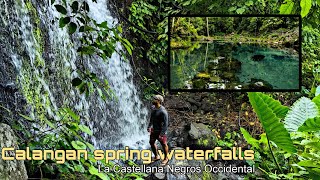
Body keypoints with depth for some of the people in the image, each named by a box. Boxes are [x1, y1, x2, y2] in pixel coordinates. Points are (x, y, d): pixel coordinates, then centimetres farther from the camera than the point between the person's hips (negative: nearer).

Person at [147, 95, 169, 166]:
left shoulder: (163, 111, -25)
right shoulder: (154, 109, 1)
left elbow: (165, 123, -24)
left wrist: (162, 133, -25)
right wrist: (149, 126, 8)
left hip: (161, 130, -8)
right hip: (154, 130, 8)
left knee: (163, 144, 6)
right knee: (152, 142, 15)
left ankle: (166, 158, 25)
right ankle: (156, 156, 34)